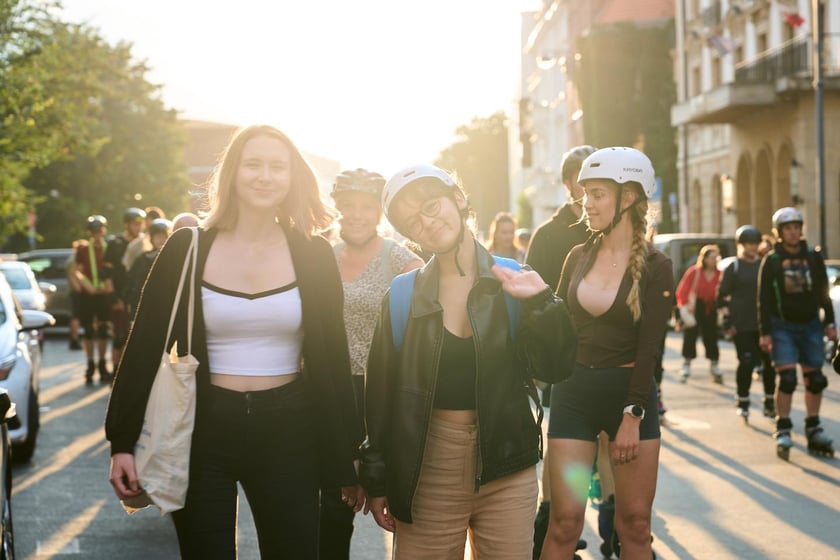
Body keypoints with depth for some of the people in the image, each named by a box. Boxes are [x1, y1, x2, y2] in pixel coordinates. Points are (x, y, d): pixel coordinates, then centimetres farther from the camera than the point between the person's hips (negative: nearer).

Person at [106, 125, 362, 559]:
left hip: (287, 430, 1)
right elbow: (145, 347, -1)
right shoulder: (186, 249, -2)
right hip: (203, 430, -1)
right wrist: (123, 442, -6)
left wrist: (347, 459, 3)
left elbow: (332, 357, 3)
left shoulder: (313, 255, 1)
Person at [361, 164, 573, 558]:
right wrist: (377, 482, 3)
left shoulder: (512, 281, 0)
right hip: (426, 470, 0)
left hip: (506, 468, 0)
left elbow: (554, 367, -5)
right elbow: (381, 393, 3)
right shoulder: (403, 295, 0)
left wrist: (541, 301, -18)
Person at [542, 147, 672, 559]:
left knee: (635, 524, 3)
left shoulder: (655, 267, -5)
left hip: (630, 392, -2)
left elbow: (649, 348, -9)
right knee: (564, 523, -1)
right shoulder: (579, 256, 7)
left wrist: (632, 416, -14)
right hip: (574, 392, 2)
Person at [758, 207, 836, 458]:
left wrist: (829, 322, 6)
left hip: (810, 325, 3)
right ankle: (783, 431, -5)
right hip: (782, 326, -3)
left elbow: (824, 293, 11)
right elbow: (764, 300, -3)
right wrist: (765, 332, -8)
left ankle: (813, 430, 18)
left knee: (815, 379, 5)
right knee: (787, 378, -12)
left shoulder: (813, 257, 5)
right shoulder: (771, 261, -3)